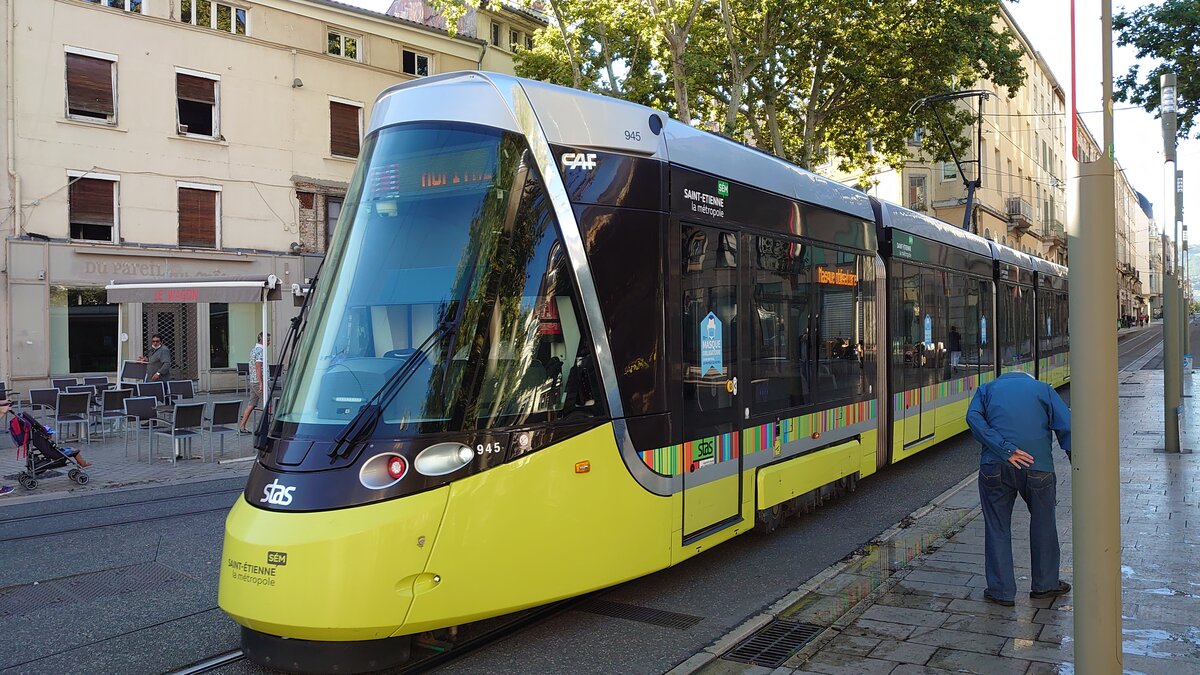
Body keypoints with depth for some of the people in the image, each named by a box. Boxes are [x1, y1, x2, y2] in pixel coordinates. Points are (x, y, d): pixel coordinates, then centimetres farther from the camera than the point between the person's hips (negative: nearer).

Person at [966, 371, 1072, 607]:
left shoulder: (987, 389, 19)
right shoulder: (1044, 390, 19)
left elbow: (974, 418, -4)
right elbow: (1067, 428, 4)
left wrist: (1005, 449, -9)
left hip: (995, 467, 0)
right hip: (1038, 466, 1)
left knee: (997, 527, 10)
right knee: (1043, 522, 20)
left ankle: (1001, 591, 15)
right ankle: (1045, 584, 32)